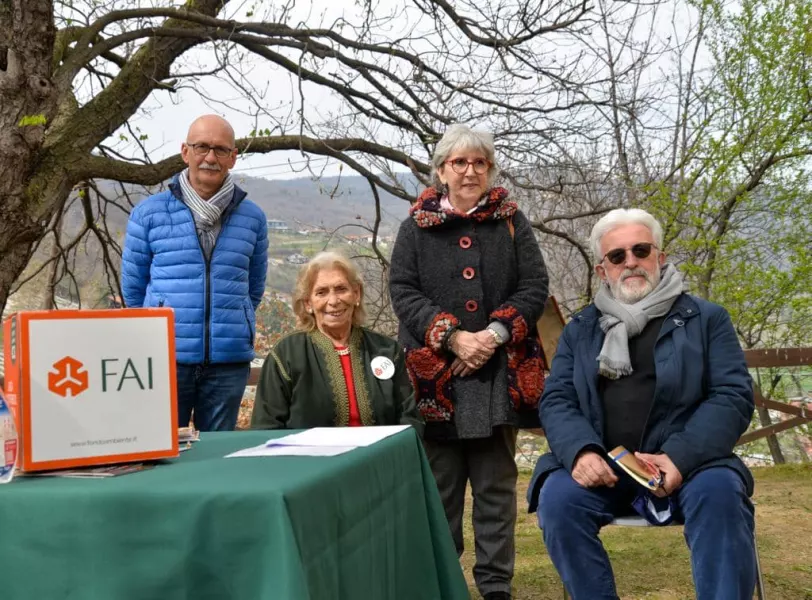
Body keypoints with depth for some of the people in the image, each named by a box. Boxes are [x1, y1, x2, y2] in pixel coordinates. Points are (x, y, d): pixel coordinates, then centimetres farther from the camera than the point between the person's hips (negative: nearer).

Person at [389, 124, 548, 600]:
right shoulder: (417, 226, 7)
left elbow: (534, 287, 2)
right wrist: (452, 338, -14)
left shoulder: (512, 222, 9)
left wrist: (493, 335, -13)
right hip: (435, 374, 0)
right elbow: (403, 291, -1)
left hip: (500, 373, 1)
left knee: (496, 485, 5)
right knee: (440, 485, 5)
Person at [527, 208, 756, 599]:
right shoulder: (579, 330, 16)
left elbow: (733, 395, -1)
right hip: (601, 466, 2)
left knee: (719, 493, -33)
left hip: (687, 463, -1)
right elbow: (556, 400, 7)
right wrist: (580, 450, -17)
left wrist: (681, 456, -19)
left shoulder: (707, 318, 10)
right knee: (557, 497, -27)